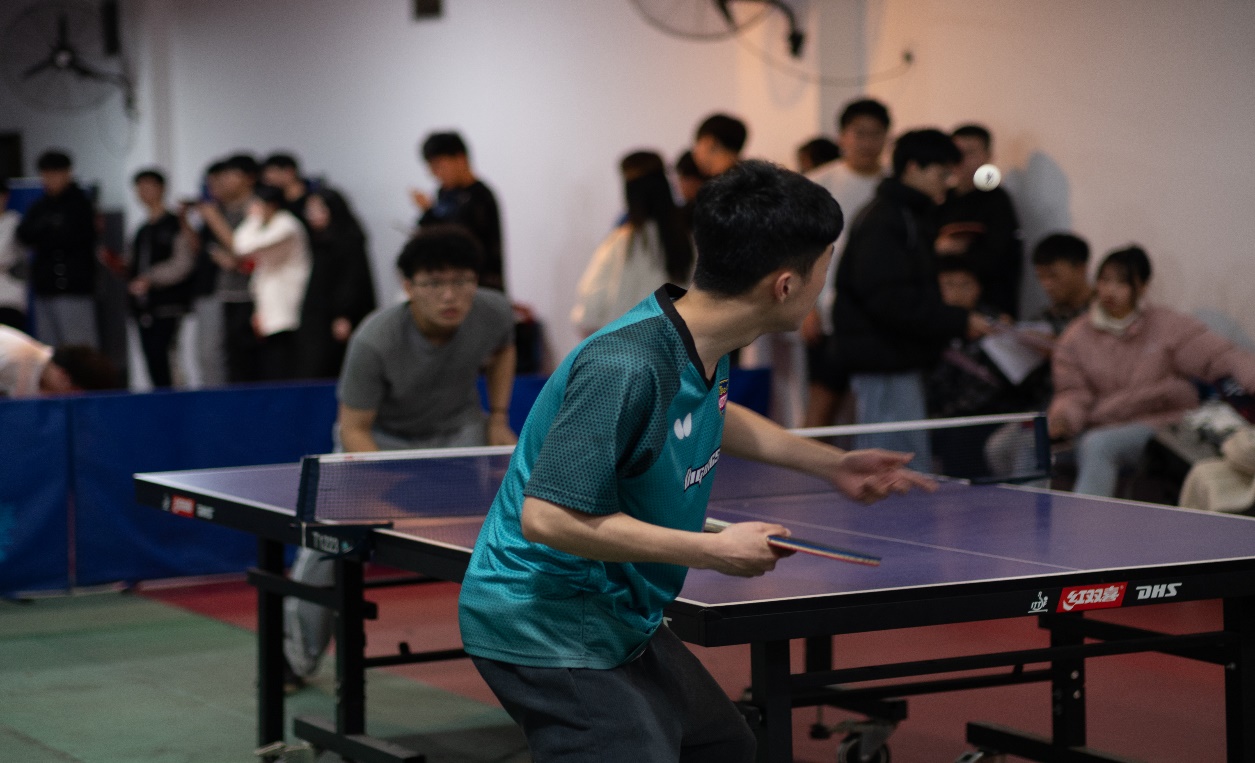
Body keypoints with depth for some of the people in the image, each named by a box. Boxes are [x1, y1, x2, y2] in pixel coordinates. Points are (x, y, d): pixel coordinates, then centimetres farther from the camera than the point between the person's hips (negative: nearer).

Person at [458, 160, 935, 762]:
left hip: (620, 621, 10)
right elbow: (549, 516, -32)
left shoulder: (705, 342, -1)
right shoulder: (625, 366, -30)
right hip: (546, 628, -10)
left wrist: (833, 464, 26)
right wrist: (716, 551, -26)